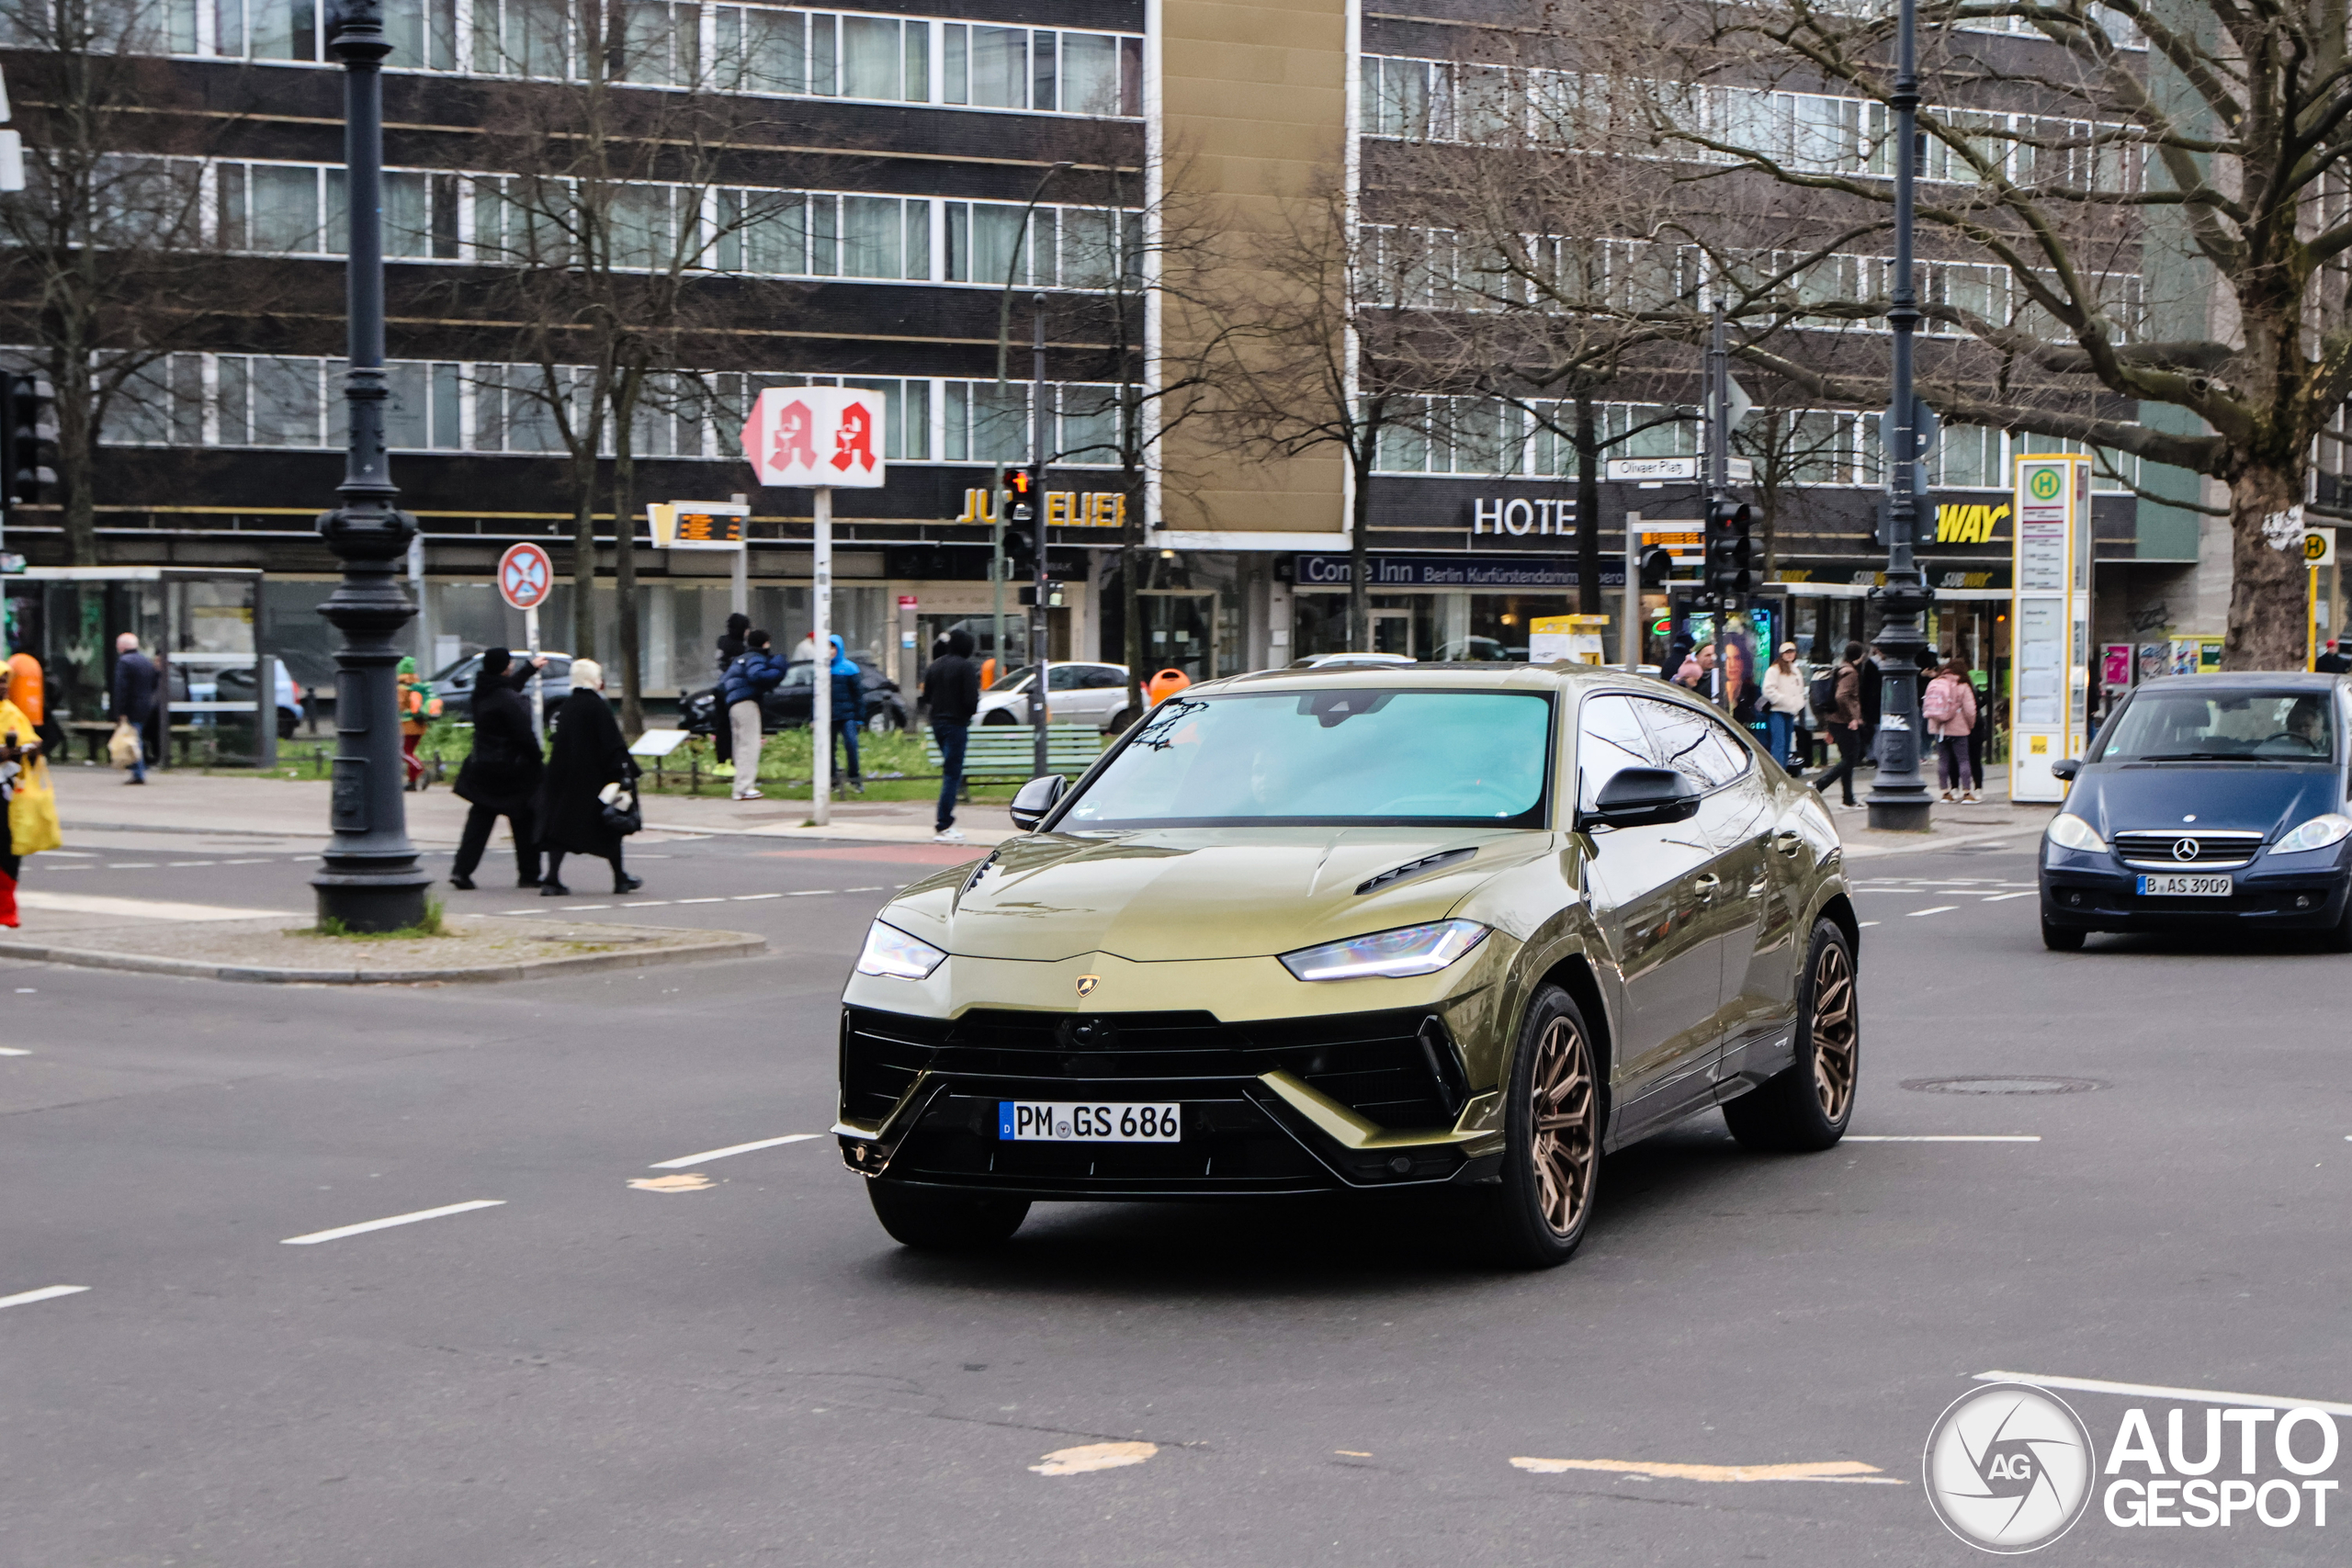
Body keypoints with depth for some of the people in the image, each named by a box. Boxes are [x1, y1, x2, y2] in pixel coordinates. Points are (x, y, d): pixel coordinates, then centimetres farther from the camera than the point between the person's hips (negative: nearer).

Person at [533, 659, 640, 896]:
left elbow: (559, 742, 13)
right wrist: (625, 771, -11)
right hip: (594, 777, -5)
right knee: (608, 826, 9)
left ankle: (552, 879, -8)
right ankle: (620, 879, 17)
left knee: (561, 824, 4)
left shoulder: (566, 706, 7)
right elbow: (613, 744, -16)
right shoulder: (598, 707, -13)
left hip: (565, 776, 5)